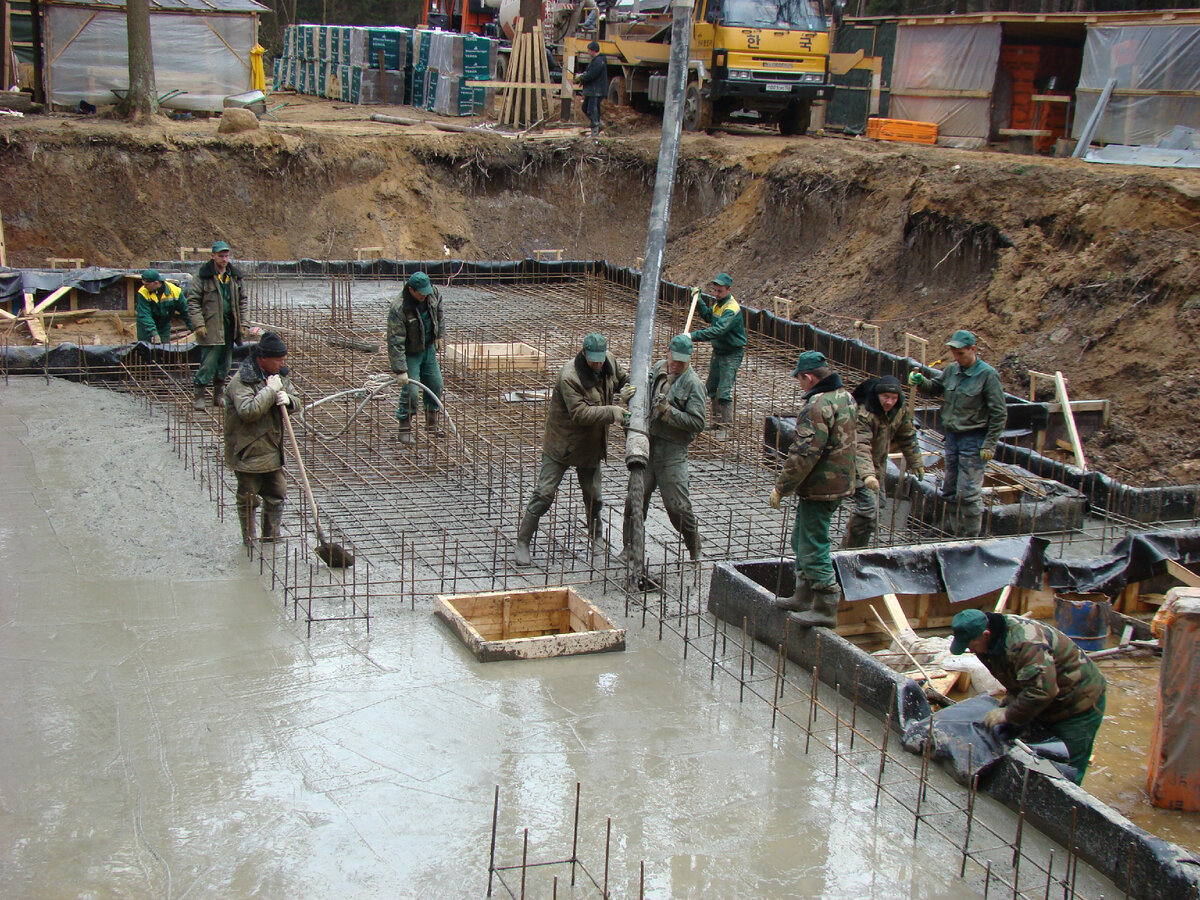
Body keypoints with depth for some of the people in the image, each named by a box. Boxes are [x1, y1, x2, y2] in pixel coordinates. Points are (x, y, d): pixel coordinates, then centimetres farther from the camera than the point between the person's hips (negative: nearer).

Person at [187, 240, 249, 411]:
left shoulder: (235, 276, 11)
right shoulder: (203, 277, -6)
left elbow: (242, 300, 19)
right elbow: (193, 301, -7)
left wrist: (242, 323, 11)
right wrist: (198, 324, -13)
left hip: (229, 326, 6)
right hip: (211, 327, -6)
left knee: (225, 364, 11)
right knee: (208, 363, -8)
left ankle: (218, 395, 20)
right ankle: (198, 396, -1)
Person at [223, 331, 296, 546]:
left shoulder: (279, 375, 6)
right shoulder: (240, 381, -18)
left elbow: (294, 403, 13)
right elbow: (248, 411, -30)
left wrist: (287, 399, -11)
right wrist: (271, 390, -24)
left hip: (273, 451, 7)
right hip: (248, 452, -7)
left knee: (277, 495, 13)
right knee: (248, 499, 3)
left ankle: (272, 537, 28)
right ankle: (249, 542, 15)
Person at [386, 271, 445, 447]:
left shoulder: (434, 295, -13)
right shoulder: (398, 309, -31)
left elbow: (439, 314, 13)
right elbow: (395, 342, -30)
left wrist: (440, 334, 13)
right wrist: (401, 370, -31)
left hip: (428, 348, 6)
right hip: (409, 353, -6)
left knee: (435, 385, 11)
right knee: (410, 391, -10)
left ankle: (433, 423, 29)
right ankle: (405, 430, 4)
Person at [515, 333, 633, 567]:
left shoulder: (609, 361, -6)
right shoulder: (569, 377, -27)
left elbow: (623, 379, 13)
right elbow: (580, 413, -31)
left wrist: (625, 393, -10)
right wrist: (612, 412, -37)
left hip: (591, 445, 6)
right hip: (562, 444, -6)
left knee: (593, 495, 15)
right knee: (544, 493, -5)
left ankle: (596, 537, 37)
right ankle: (523, 541, 5)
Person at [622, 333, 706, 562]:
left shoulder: (692, 383, -9)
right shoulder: (658, 368, 9)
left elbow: (697, 423, -15)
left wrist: (669, 411, -23)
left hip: (672, 451, -5)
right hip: (648, 444, 5)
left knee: (678, 506, -3)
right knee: (635, 499, 5)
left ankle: (696, 551, 16)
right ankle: (630, 549, 18)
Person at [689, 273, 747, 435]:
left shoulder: (731, 309, -25)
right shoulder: (720, 303, 6)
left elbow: (718, 330, -37)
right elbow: (708, 316, 26)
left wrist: (694, 336, -43)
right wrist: (698, 299, 15)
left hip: (732, 354, -10)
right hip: (718, 351, 10)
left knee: (724, 391, -13)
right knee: (711, 388, 17)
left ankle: (726, 426, -8)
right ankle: (717, 421, 30)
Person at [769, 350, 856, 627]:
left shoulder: (818, 405, -21)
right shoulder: (845, 397, 10)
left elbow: (804, 453, -24)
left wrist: (781, 487, -16)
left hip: (819, 487, -10)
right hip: (839, 482, 10)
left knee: (813, 547, -3)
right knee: (802, 539, 21)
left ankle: (826, 608, 1)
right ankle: (804, 597, 31)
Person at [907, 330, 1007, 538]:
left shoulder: (987, 375, -12)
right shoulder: (952, 370, 5)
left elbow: (999, 413, -10)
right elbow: (935, 388, 20)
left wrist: (990, 445, -13)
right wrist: (921, 382, -3)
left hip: (974, 440, -7)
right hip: (952, 435, 7)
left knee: (968, 493, -6)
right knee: (950, 491, 11)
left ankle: (971, 541, 4)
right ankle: (958, 536, 23)